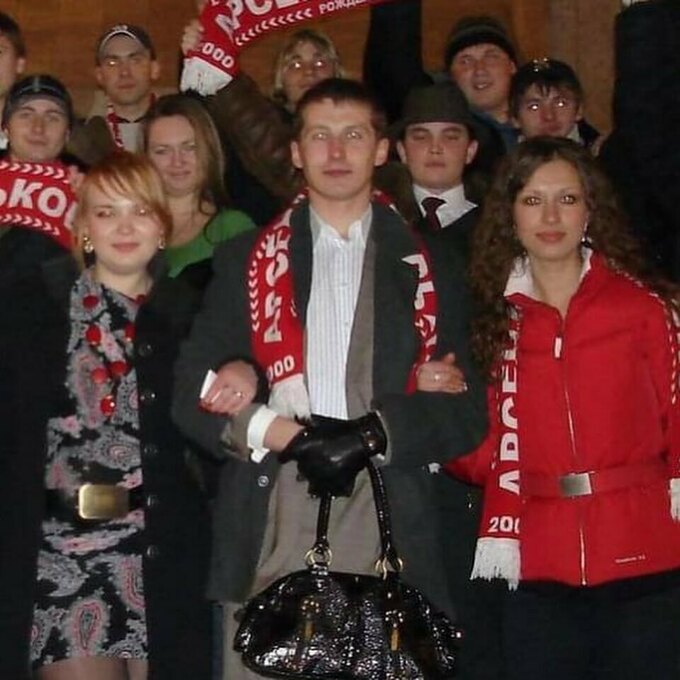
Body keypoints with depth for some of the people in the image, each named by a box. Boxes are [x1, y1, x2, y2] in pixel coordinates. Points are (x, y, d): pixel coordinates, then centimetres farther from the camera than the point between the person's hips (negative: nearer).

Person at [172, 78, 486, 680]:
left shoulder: (427, 267, 13)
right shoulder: (247, 261, 14)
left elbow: (465, 409, 7)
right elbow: (192, 396, 8)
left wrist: (372, 435, -9)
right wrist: (288, 436, -8)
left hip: (389, 529, 0)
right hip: (271, 529, 0)